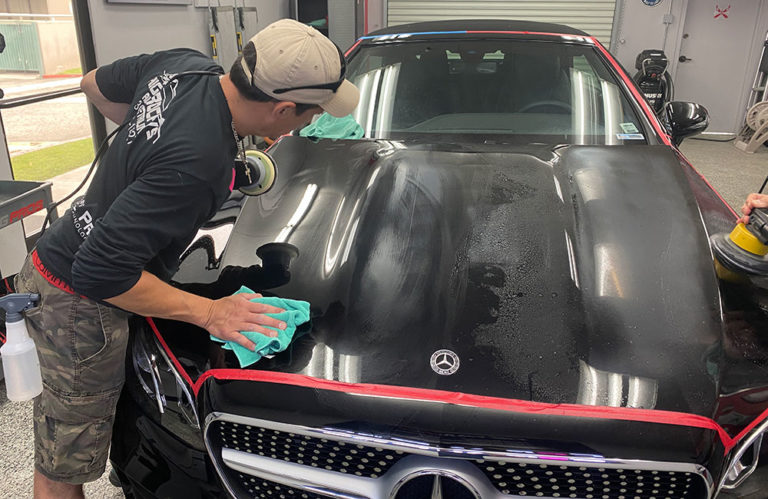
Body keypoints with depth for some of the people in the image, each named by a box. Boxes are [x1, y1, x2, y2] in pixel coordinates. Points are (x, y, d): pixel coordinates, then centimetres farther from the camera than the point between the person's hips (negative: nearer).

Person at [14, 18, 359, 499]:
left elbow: (95, 84, 13)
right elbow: (102, 271, -30)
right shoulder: (197, 162, -34)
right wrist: (207, 312, -21)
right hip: (79, 304, -9)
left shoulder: (185, 64, -7)